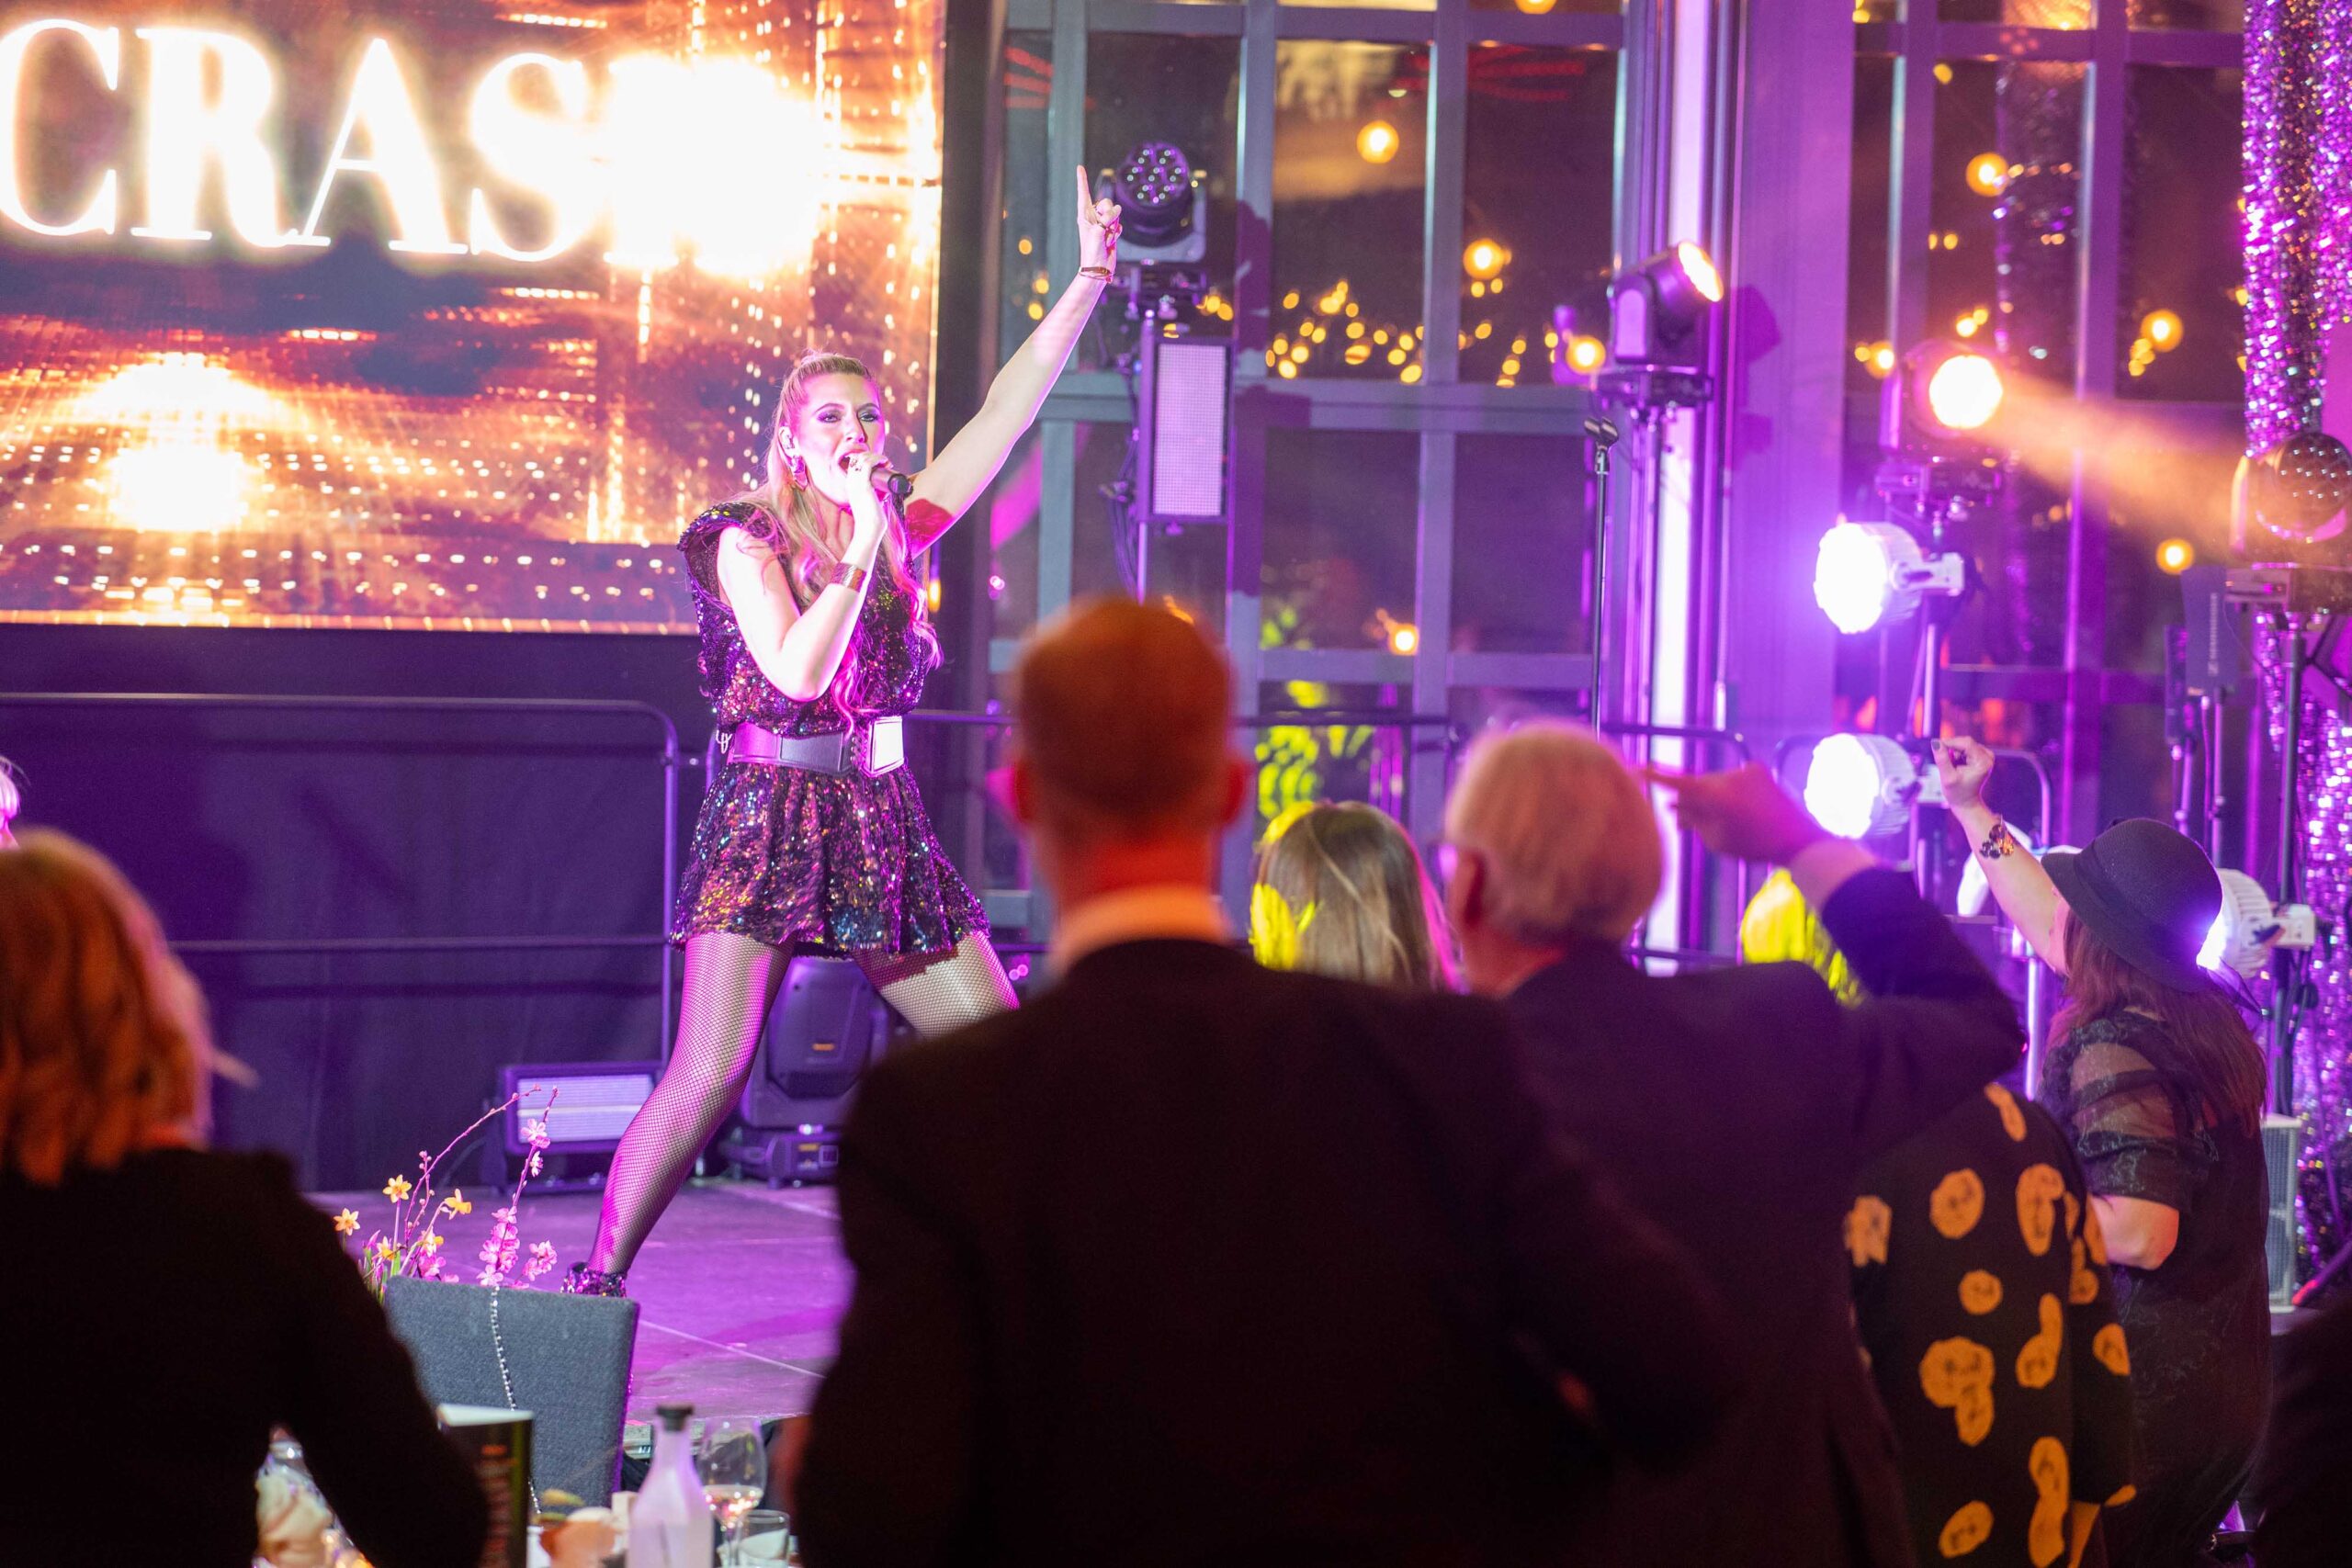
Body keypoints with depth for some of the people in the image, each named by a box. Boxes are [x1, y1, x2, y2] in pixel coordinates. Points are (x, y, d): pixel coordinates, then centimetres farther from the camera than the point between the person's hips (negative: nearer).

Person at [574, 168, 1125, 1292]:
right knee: (709, 1078, -14)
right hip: (770, 816, -5)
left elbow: (1004, 413, 9)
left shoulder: (901, 537, 10)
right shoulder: (749, 544, -3)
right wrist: (861, 548, -17)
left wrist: (1089, 279, 6)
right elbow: (798, 672, -18)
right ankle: (595, 1284, -7)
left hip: (884, 824, 5)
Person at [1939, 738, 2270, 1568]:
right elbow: (2055, 932, 21)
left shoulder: (2111, 1052, -20)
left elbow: (2141, 1235, -26)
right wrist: (1972, 812, 28)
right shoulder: (2206, 1017, 6)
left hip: (2137, 1398, -8)